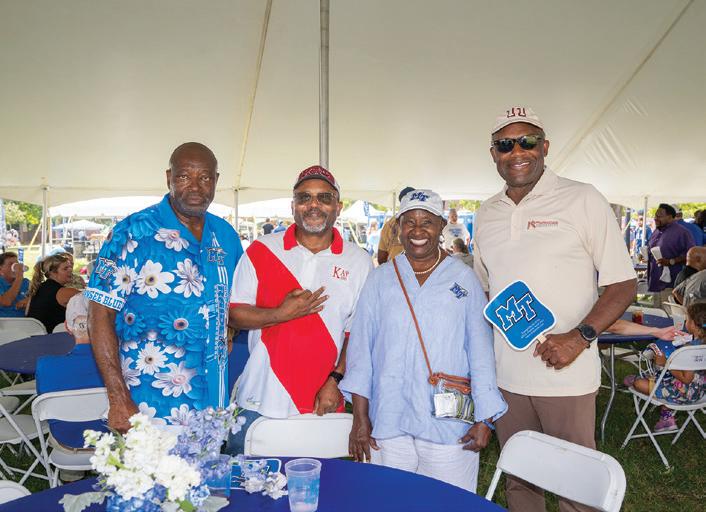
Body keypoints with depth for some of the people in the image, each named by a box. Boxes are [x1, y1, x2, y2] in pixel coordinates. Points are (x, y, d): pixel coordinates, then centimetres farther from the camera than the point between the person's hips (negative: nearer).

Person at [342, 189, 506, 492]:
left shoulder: (464, 279, 2)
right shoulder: (380, 280, 5)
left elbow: (481, 351, 2)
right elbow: (360, 349, 3)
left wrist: (485, 419, -2)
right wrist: (360, 418, 0)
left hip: (450, 428, -1)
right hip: (388, 425, 1)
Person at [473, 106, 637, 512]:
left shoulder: (583, 200, -6)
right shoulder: (487, 215, 9)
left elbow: (624, 285, -7)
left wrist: (580, 336, -21)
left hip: (566, 376, -4)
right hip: (504, 376, 5)